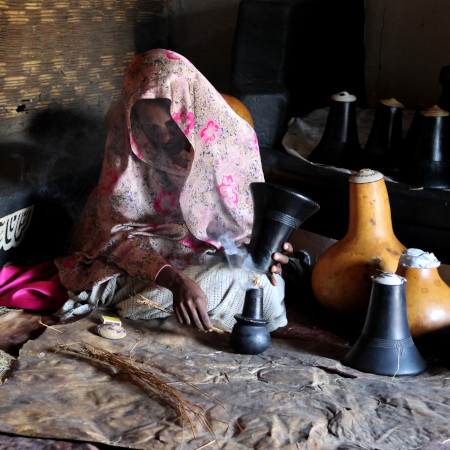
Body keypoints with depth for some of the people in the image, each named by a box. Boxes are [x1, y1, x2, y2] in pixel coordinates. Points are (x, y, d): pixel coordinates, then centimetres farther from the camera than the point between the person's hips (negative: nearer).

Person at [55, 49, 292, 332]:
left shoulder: (233, 138, -14)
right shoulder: (123, 138, -16)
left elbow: (249, 223, -4)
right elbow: (118, 230, -22)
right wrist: (174, 279, -41)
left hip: (212, 251, 2)